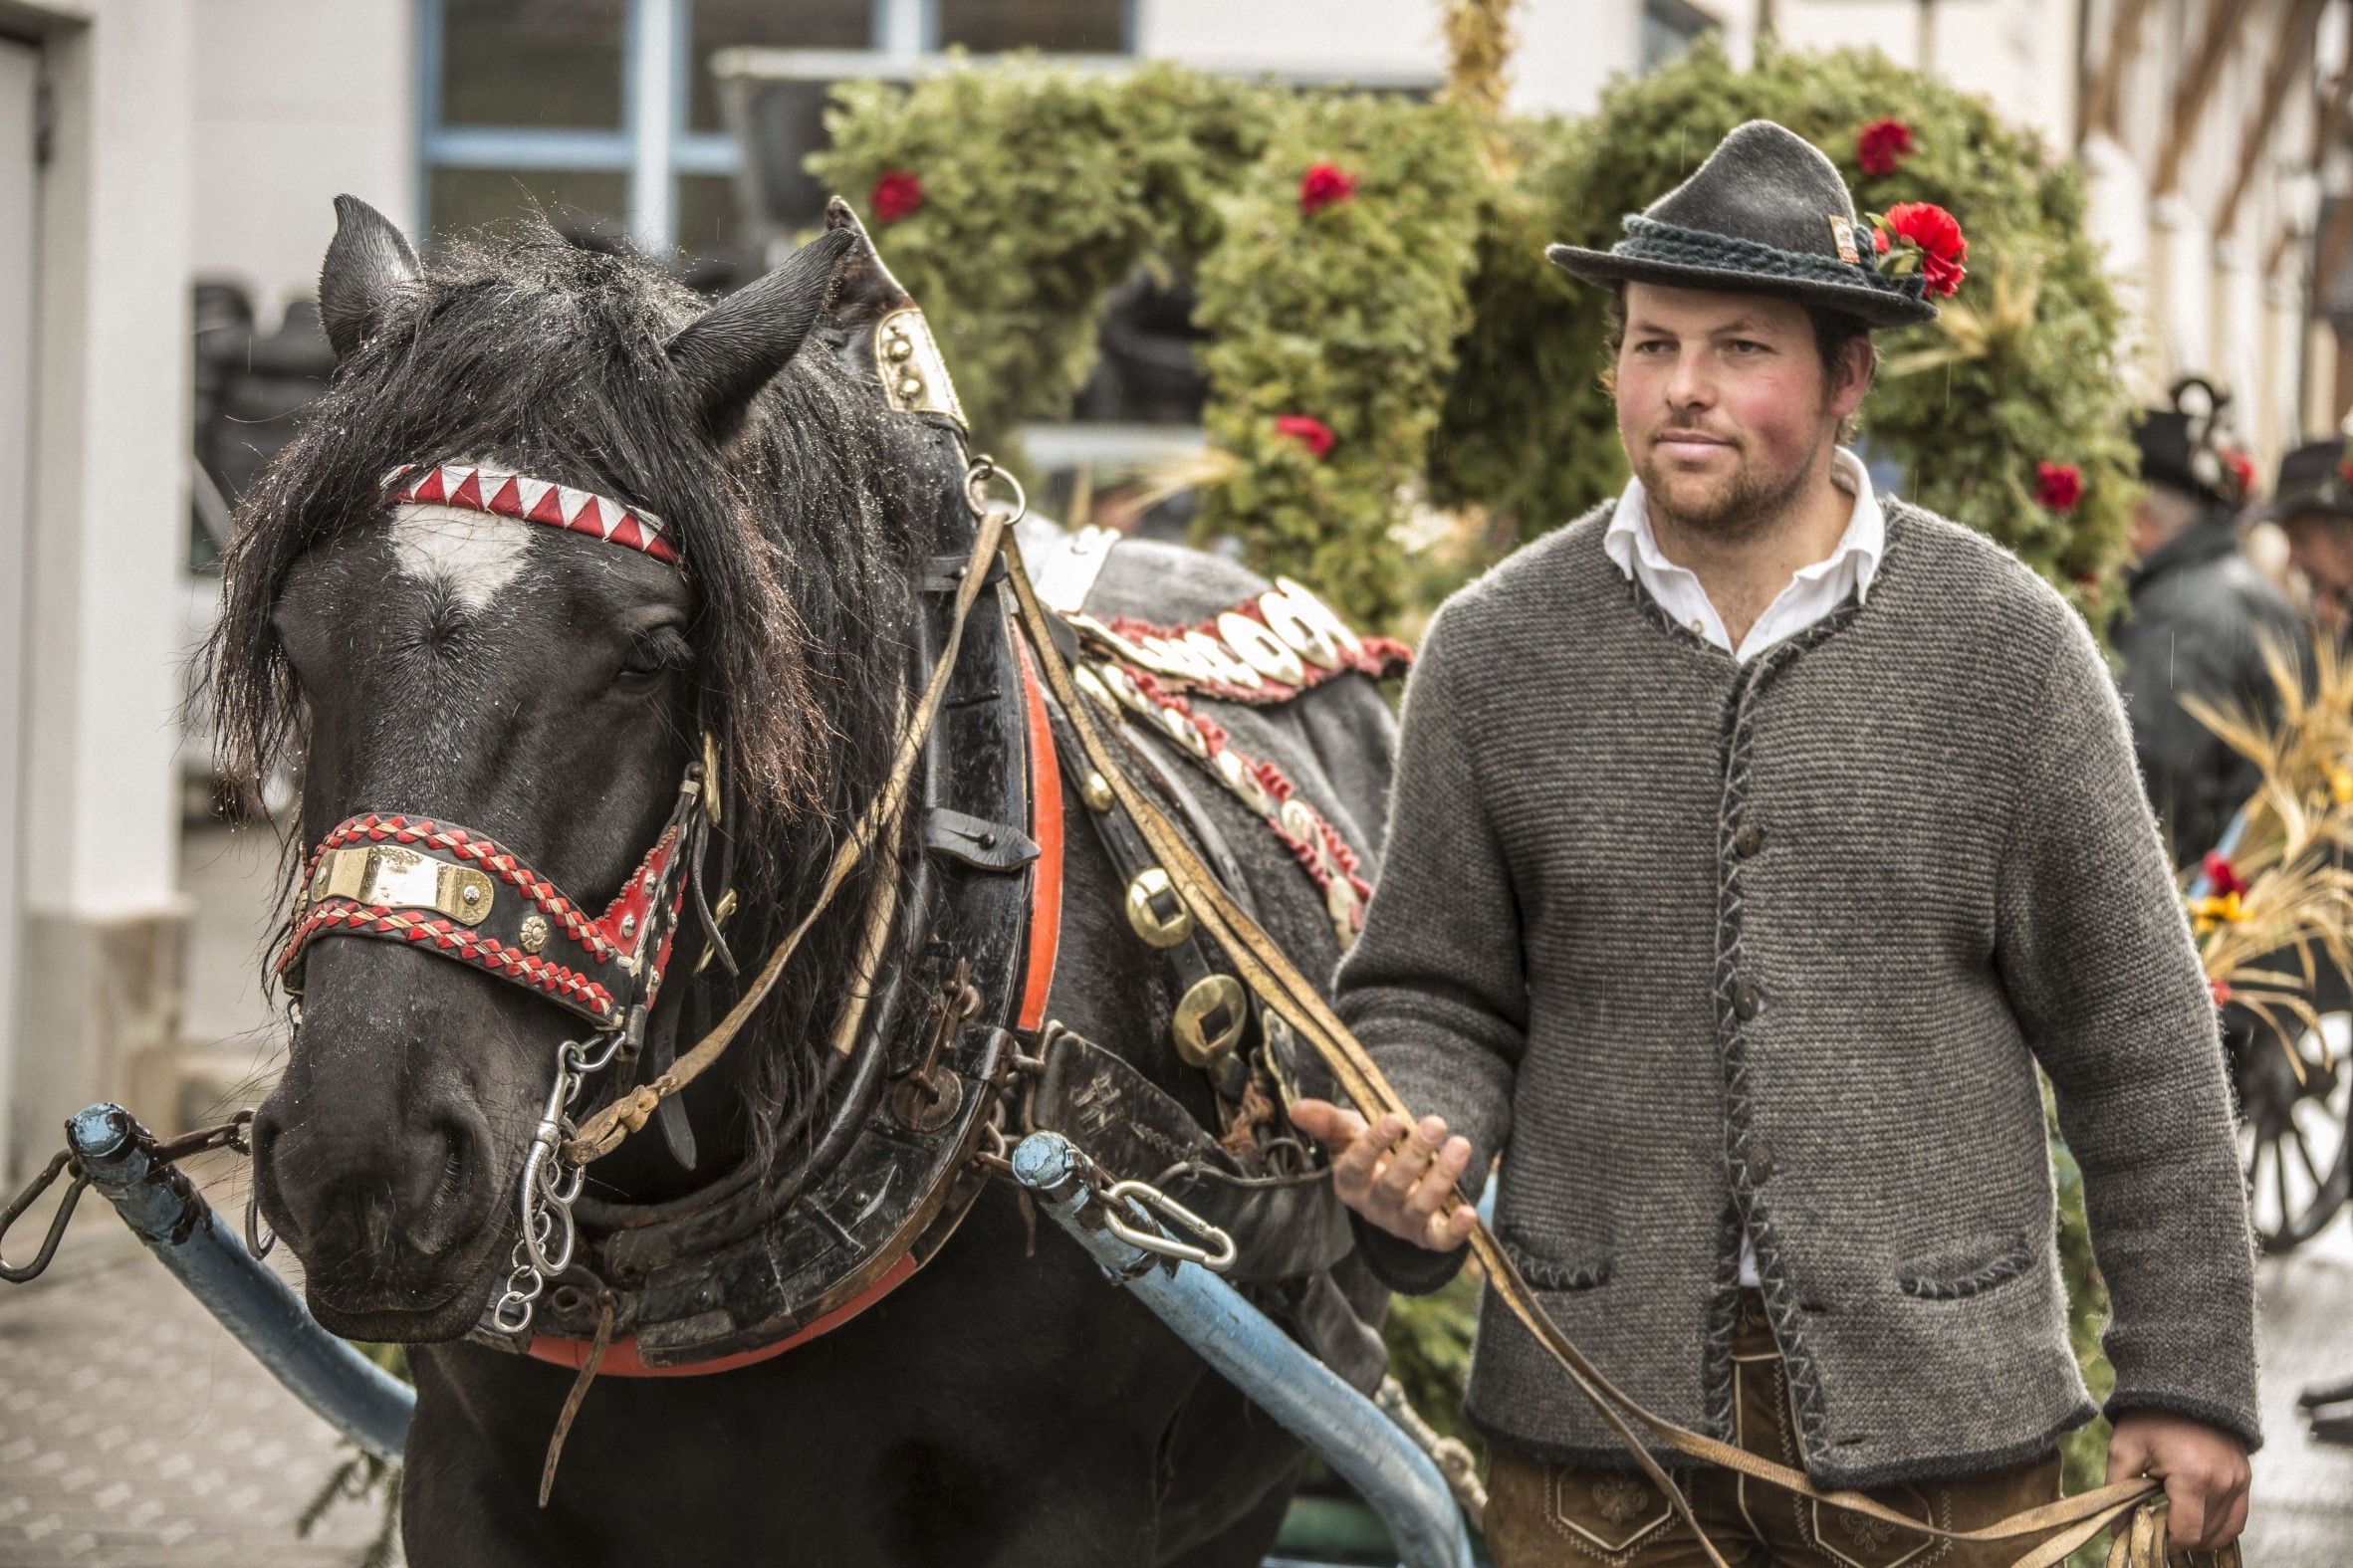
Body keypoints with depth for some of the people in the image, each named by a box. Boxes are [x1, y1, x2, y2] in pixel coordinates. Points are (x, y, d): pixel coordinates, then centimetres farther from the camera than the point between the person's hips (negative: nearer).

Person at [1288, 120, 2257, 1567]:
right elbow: (1435, 996, 8)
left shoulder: (2008, 650, -1)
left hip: (1940, 1416, -1)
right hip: (1599, 1405, 1)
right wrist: (1416, 1157, -14)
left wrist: (2190, 1382, 1)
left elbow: (2134, 1041, 2)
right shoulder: (1494, 655, 3)